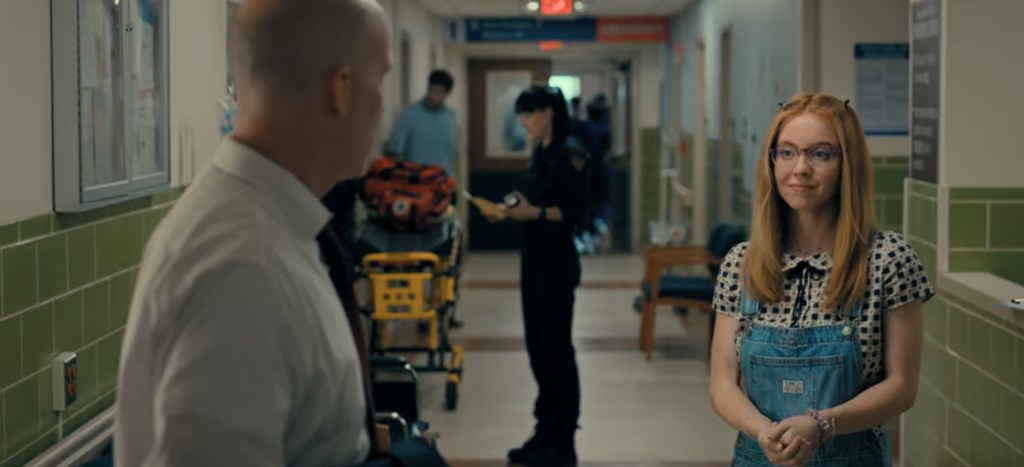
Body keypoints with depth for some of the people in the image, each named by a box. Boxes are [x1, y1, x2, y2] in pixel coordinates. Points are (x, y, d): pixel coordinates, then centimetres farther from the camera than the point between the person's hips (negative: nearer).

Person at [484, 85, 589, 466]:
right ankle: (545, 432, 18)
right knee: (537, 346, 11)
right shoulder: (539, 153, 13)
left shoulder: (570, 154, -11)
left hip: (557, 261, -8)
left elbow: (575, 210, -16)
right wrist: (514, 210, 2)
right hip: (533, 258, 9)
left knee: (556, 347, -4)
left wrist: (535, 212, -25)